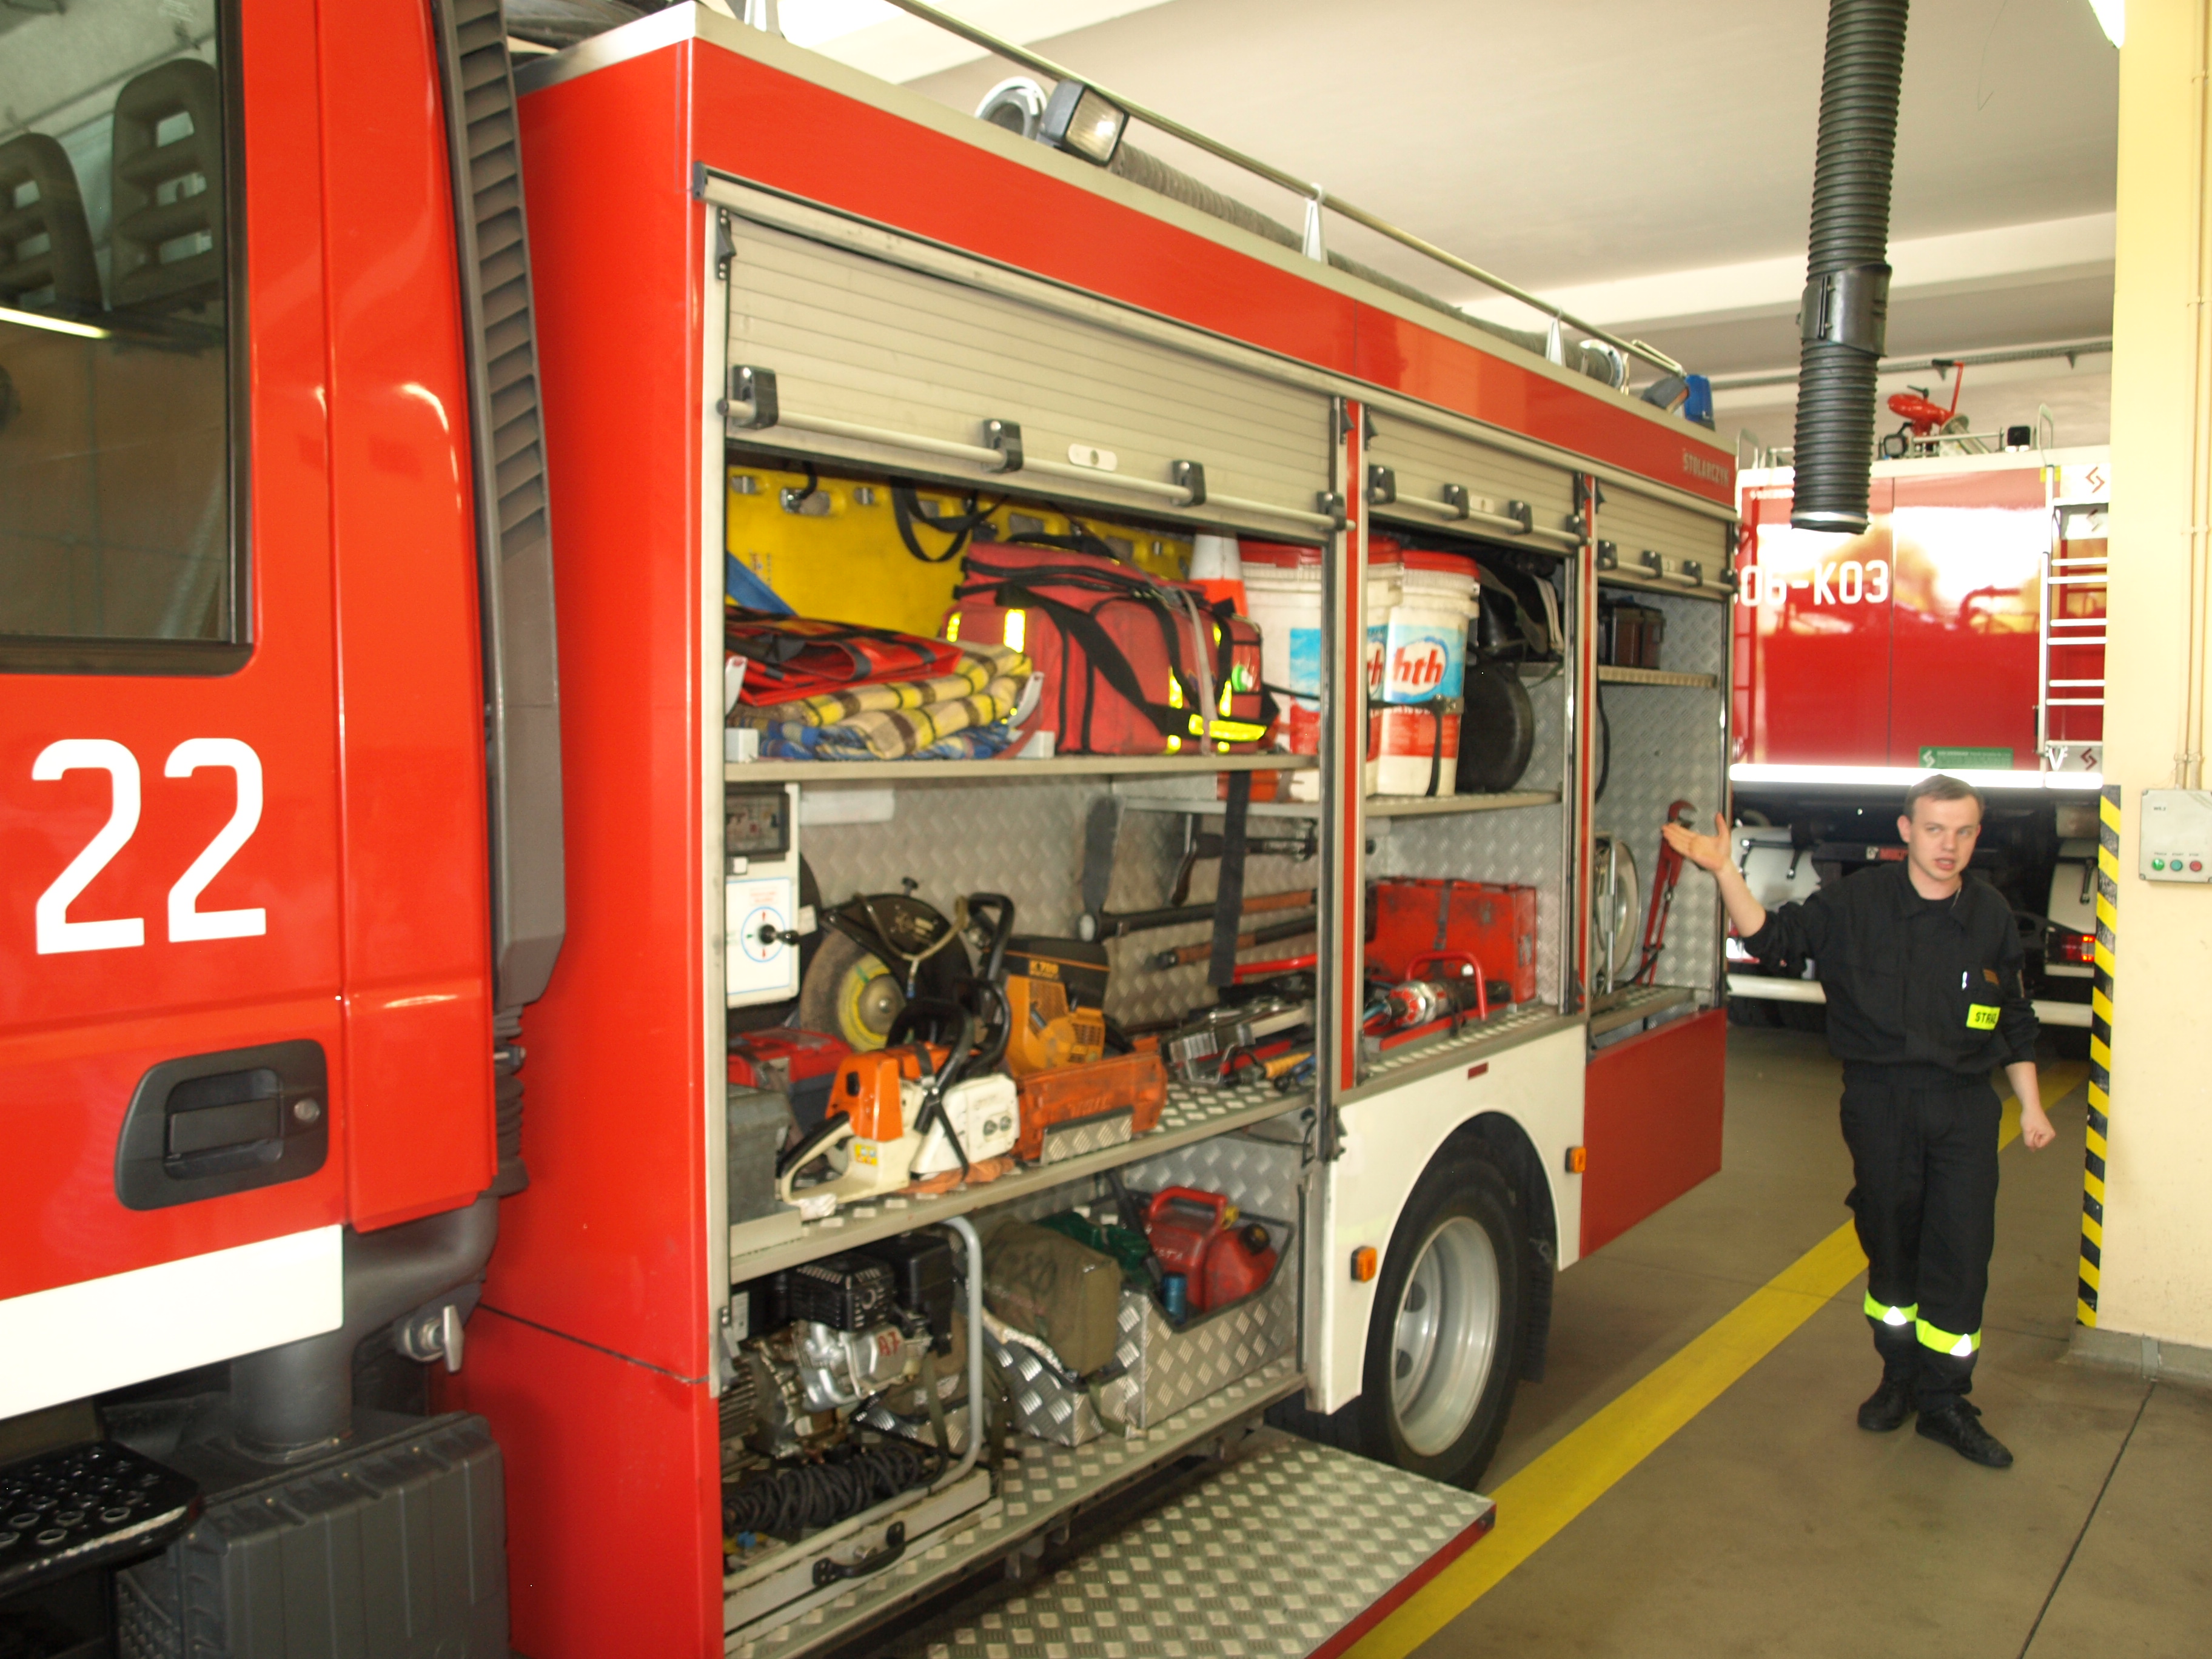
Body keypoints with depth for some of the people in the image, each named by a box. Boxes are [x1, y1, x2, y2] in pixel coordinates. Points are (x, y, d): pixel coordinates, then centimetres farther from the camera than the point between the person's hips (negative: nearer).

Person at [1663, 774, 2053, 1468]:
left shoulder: (1991, 915, 3)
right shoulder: (1857, 903, -5)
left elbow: (2015, 1022, 13)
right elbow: (1770, 935, -11)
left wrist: (2031, 1105, 13)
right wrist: (1724, 869, -24)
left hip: (1965, 1104, 1)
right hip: (1880, 1099, -1)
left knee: (1961, 1254, 0)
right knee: (1890, 1245, 11)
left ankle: (1945, 1401, 13)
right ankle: (1900, 1376, 29)